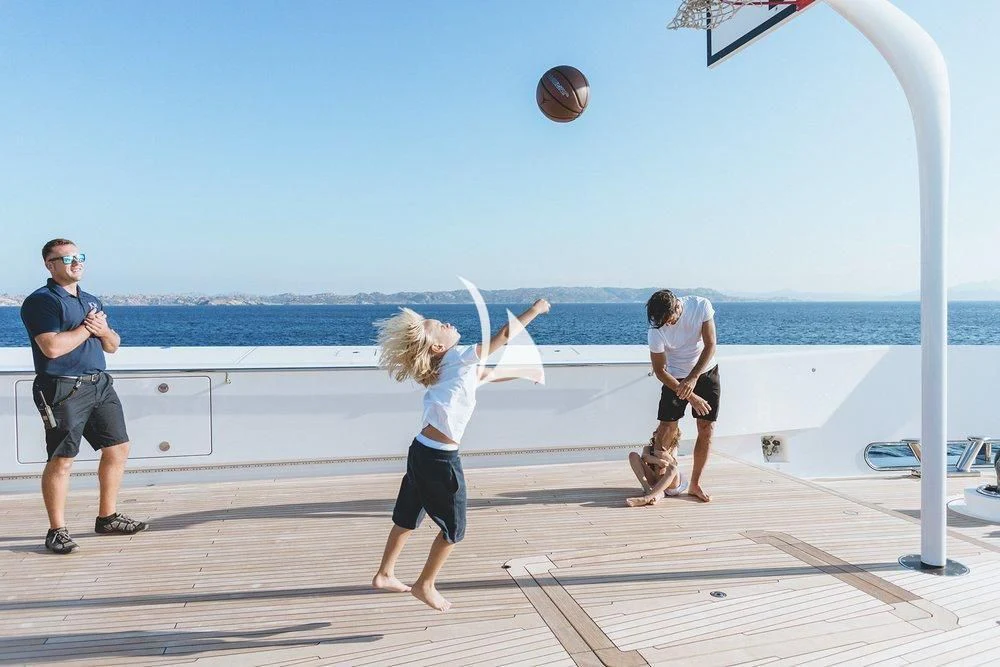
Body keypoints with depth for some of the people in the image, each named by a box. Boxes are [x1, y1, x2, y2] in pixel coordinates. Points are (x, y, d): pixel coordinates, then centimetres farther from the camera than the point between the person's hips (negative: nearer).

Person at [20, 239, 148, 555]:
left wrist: (104, 331, -2)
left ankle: (107, 517, 23)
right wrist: (87, 328, -9)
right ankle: (57, 531, 10)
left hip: (100, 385, 8)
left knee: (118, 449, 9)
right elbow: (52, 347, -20)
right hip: (63, 390, -8)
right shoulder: (41, 301, -7)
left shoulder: (92, 301, 18)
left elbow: (113, 346, 19)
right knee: (61, 460, -2)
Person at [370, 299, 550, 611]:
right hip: (440, 458, -9)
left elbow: (490, 374, 30)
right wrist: (534, 310, 3)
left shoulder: (459, 365, 14)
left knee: (407, 517, 22)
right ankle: (425, 585, 22)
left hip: (422, 450, 9)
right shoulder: (459, 357, -10)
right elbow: (504, 335, -7)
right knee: (454, 528, 9)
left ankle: (384, 574, 35)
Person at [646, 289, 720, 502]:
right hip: (675, 378, -2)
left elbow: (710, 346, -19)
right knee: (666, 429, -9)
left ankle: (695, 484, 11)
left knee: (707, 429, 0)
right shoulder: (656, 329, -25)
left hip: (706, 372, 2)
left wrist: (693, 378, -29)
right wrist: (690, 396, -22)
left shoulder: (701, 306, -22)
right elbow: (660, 371, -19)